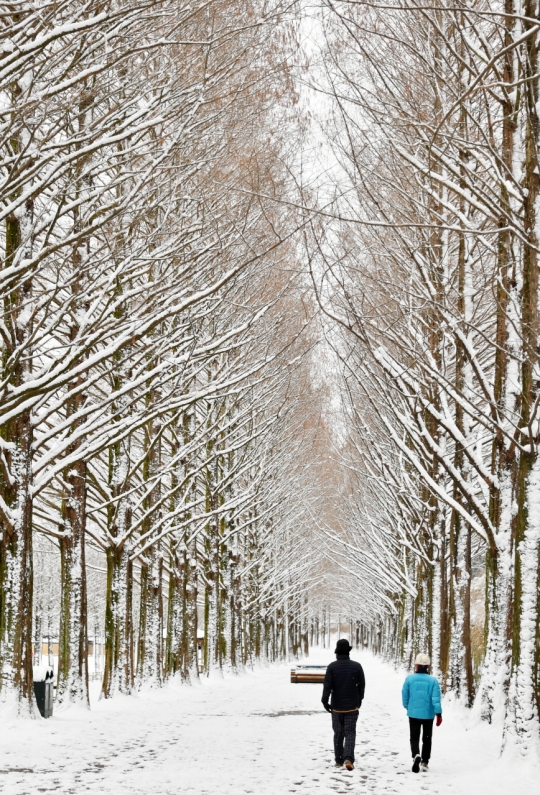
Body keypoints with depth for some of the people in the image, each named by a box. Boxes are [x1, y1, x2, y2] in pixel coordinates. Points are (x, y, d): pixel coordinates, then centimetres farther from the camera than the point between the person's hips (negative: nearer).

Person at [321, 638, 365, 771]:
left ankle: (339, 760, 18)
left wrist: (325, 701, -10)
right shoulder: (356, 666, -4)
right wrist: (359, 700, 18)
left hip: (337, 707, 0)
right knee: (350, 733, 0)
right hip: (352, 707, 0)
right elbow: (362, 685, 4)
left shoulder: (332, 667, -7)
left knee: (338, 733, 13)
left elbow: (327, 685, -13)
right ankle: (348, 758, -20)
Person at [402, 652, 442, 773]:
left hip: (413, 714, 0)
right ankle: (424, 763, 14)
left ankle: (416, 755, -17)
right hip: (428, 714, 0)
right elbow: (436, 699, -12)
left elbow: (405, 696, 1)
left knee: (414, 738, 9)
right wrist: (439, 714, -6)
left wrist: (408, 707, 19)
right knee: (427, 739, 14)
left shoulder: (409, 679, -8)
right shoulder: (432, 680, -10)